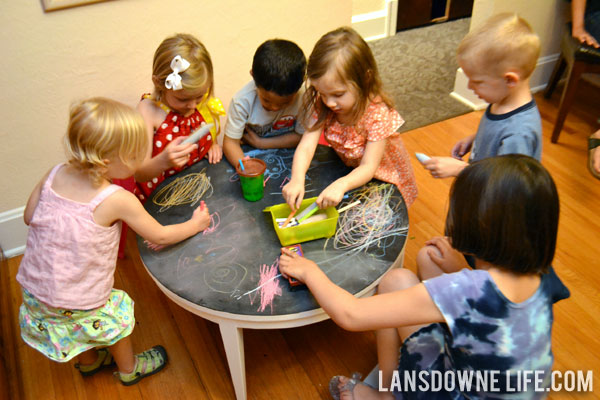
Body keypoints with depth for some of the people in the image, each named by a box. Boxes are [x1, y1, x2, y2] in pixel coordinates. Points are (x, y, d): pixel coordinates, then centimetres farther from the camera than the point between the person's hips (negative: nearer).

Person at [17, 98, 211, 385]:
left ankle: (88, 361, 61)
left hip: (33, 288, 6)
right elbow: (160, 236, -13)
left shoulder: (54, 175, -11)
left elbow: (29, 217, 3)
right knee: (118, 314, 24)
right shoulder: (118, 200, -25)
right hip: (77, 305, -6)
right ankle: (129, 369, 48)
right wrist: (196, 223, 2)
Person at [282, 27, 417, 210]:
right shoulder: (321, 105, -18)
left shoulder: (378, 114, -31)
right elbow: (306, 146, -26)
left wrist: (341, 185, -53)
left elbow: (368, 167, -32)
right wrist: (297, 179, -46)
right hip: (348, 171, 3)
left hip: (382, 179, -3)